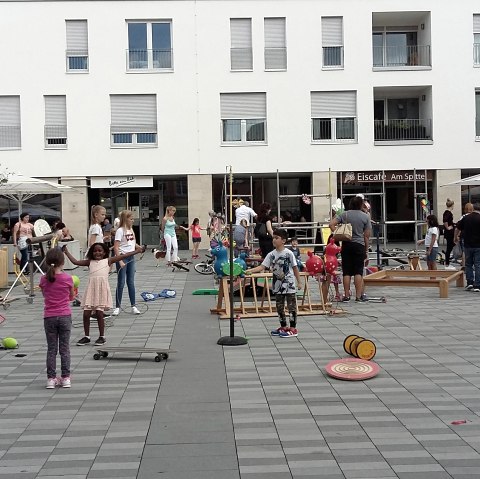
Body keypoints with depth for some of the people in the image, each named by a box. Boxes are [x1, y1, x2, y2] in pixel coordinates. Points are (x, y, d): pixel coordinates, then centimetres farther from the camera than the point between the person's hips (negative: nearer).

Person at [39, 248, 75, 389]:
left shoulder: (44, 279, -5)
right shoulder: (68, 278, -8)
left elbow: (45, 295, 11)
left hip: (49, 317, 1)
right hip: (65, 317, -1)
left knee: (51, 349, 9)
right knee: (64, 348, 7)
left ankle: (51, 379, 10)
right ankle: (65, 378, 10)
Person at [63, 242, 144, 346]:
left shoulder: (108, 261, 10)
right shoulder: (90, 262, 17)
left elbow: (123, 256, 7)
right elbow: (75, 261, 17)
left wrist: (136, 251, 5)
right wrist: (66, 252, 18)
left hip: (102, 289, -3)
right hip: (91, 289, 3)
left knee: (99, 313, -4)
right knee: (86, 313, 2)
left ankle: (102, 337, 11)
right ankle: (86, 337, 17)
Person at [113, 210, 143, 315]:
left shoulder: (131, 230, 9)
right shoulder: (120, 230, -12)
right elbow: (116, 247, -16)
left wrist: (141, 248, 2)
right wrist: (120, 261, -21)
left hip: (131, 257, 6)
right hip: (122, 257, -6)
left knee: (131, 282, 10)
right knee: (121, 283, 0)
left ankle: (133, 306, 15)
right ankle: (117, 307, 8)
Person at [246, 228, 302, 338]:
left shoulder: (289, 253, -11)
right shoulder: (271, 254, -1)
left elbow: (295, 268, -4)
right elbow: (262, 267, -7)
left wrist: (299, 282, -3)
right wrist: (250, 270, -21)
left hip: (289, 285, -5)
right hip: (278, 285, 5)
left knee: (291, 306, 1)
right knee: (279, 307, 11)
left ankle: (293, 329, 7)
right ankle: (283, 327, 25)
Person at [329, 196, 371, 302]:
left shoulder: (344, 215, 4)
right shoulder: (365, 217, 0)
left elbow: (331, 224, -6)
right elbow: (367, 236, 1)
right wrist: (366, 251, 8)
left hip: (346, 245, 2)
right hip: (359, 245, -2)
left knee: (347, 271, 5)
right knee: (358, 272, 1)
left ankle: (346, 295, 7)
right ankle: (359, 296, 0)